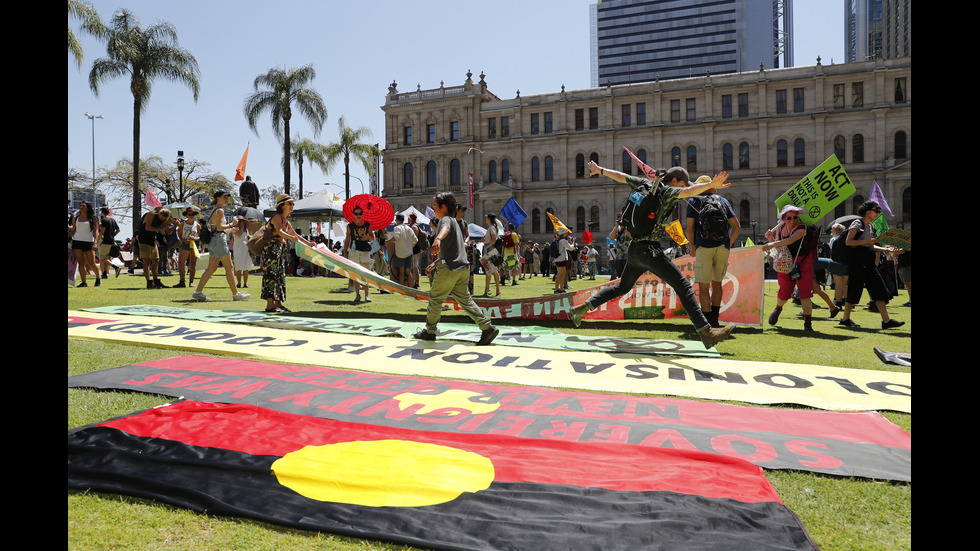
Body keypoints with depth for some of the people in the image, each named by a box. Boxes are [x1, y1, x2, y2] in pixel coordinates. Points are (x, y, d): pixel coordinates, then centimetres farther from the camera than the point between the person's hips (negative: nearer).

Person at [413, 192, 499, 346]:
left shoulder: (445, 219, -4)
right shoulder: (454, 222, 26)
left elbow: (445, 229, -32)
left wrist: (438, 239, -53)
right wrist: (434, 263, 34)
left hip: (449, 267, -9)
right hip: (462, 267, 9)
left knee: (435, 299, 5)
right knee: (464, 300, 9)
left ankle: (429, 332, 17)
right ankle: (488, 328, 1)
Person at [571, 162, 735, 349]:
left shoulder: (645, 184, 12)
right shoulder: (666, 192, -8)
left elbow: (620, 176, 24)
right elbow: (688, 192, -29)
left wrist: (600, 170, 38)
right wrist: (711, 185, -43)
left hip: (634, 249, 9)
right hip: (649, 251, -9)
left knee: (622, 287, 24)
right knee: (683, 286, -10)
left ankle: (582, 308, 24)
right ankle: (706, 332, -16)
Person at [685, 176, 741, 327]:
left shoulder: (693, 201, 9)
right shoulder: (723, 201, 17)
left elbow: (690, 229, 1)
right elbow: (737, 226, 11)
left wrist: (692, 247, 13)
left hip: (704, 246, -3)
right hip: (723, 247, 4)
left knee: (703, 286, -1)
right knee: (717, 283, 17)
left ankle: (707, 321, -5)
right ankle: (715, 318, 17)